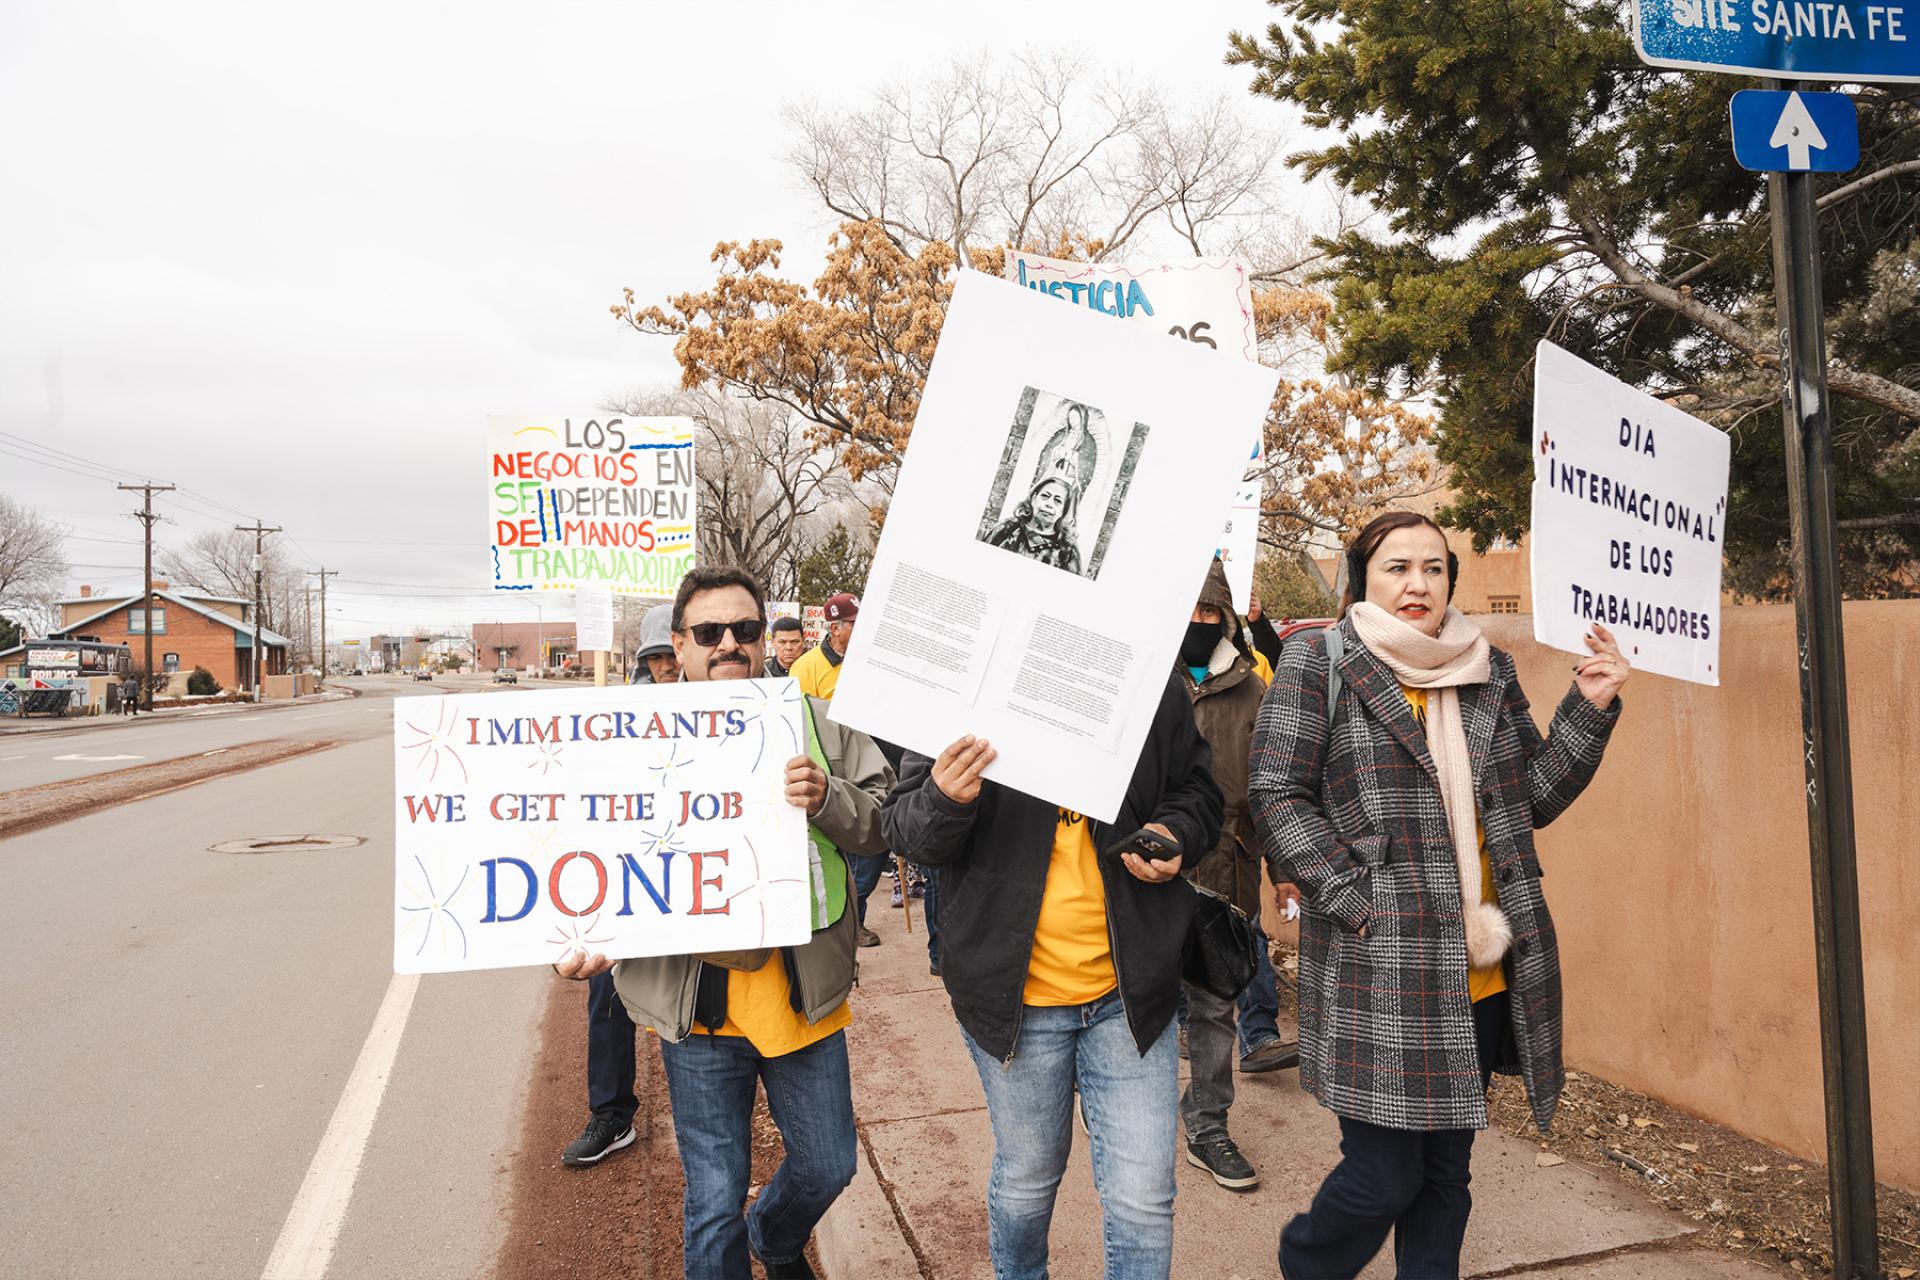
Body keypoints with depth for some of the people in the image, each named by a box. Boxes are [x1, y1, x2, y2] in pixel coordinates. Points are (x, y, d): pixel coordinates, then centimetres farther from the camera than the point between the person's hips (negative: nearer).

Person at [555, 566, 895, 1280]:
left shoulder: (814, 720, 0)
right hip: (698, 1002, -2)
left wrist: (828, 799, -20)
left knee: (827, 1167, 21)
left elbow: (884, 821, 0)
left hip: (805, 993, 2)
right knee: (715, 1204, 8)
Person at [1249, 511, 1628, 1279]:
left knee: (1445, 1172, 14)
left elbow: (1534, 797, 16)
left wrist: (1590, 709, 4)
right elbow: (1277, 797, -7)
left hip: (1484, 978, 5)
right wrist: (1356, 901, -13)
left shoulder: (1489, 671, 14)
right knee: (1384, 1179, 1)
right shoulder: (1317, 663, -2)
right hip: (1380, 974, -5)